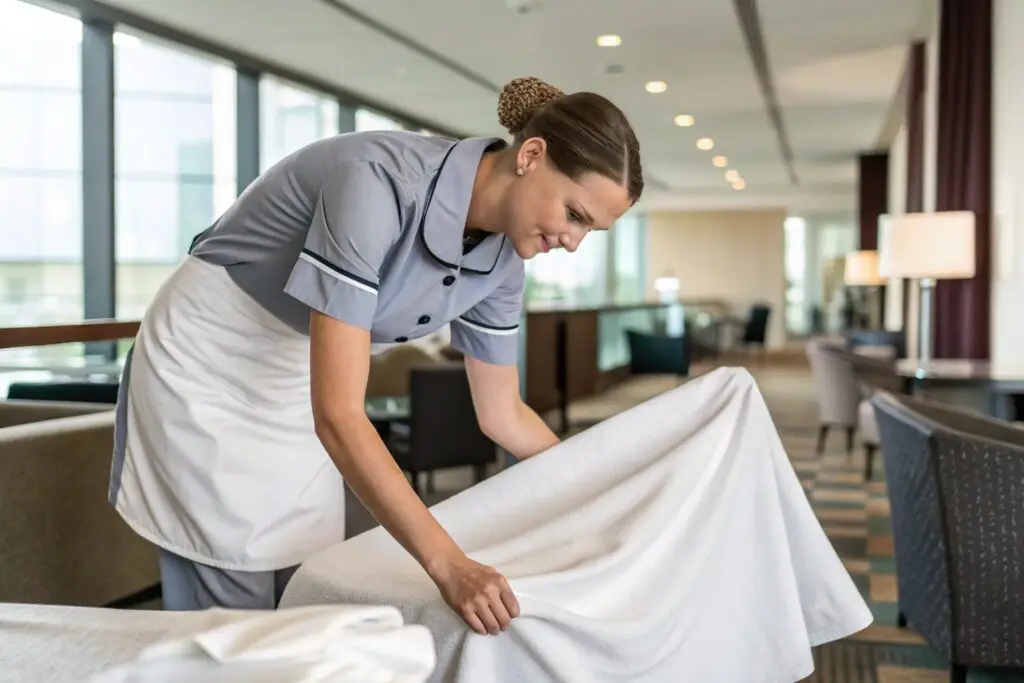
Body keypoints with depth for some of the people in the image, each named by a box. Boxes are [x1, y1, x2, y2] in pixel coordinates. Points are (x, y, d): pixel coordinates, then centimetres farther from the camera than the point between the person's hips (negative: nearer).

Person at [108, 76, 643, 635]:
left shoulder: (503, 255, -9)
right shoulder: (379, 181, -33)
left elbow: (502, 414, 4)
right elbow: (338, 415, -36)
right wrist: (447, 563, -39)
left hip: (299, 386, 7)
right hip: (206, 368, -6)